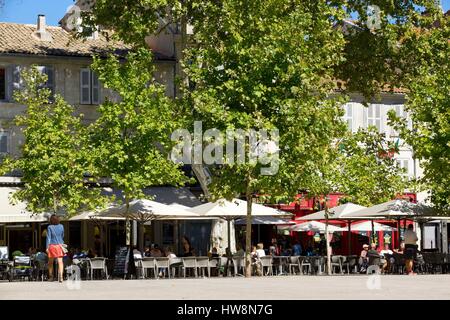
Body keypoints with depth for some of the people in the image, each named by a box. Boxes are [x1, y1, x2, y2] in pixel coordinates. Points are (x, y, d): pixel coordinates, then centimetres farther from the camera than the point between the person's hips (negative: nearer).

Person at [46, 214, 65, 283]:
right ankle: (60, 276, -23)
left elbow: (48, 238, -8)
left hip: (52, 245, -2)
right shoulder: (61, 226, 2)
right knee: (60, 261, -7)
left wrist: (47, 247, -7)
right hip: (59, 245, 2)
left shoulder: (50, 227, -7)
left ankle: (50, 276, 23)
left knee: (50, 262, 14)